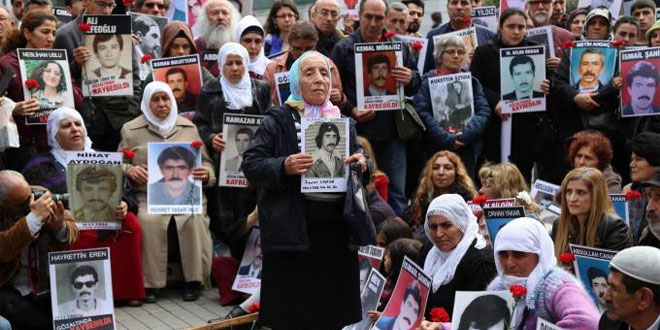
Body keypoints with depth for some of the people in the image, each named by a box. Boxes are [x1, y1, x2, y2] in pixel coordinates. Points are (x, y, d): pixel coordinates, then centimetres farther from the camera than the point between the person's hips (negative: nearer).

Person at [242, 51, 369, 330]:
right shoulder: (278, 121, 0)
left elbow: (359, 164, 20)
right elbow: (250, 164, -5)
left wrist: (362, 166, -4)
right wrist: (284, 167, -22)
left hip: (336, 230, 5)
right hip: (292, 229, -4)